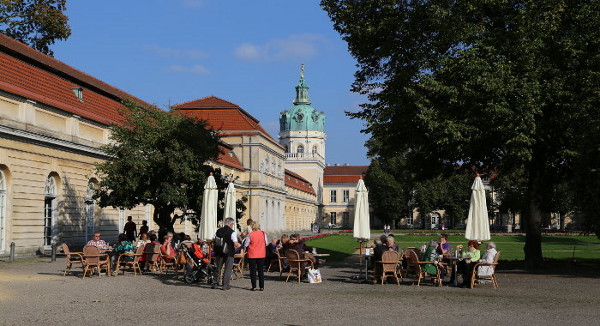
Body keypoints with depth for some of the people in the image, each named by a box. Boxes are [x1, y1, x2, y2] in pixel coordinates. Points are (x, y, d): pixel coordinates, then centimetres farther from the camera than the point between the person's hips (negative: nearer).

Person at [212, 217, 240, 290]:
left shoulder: (218, 231, 5)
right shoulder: (232, 232, -11)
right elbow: (236, 244, -16)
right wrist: (240, 245, 3)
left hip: (219, 252, 5)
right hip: (229, 253, -5)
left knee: (218, 268, 16)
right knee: (228, 269, 4)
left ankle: (214, 284, 18)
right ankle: (225, 285, 4)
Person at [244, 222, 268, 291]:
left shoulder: (250, 235, -11)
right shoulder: (263, 233, -5)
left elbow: (245, 245, -6)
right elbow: (266, 243, 5)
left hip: (252, 255, -2)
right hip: (261, 255, 2)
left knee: (253, 271, 6)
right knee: (261, 271, 10)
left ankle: (254, 286, 4)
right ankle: (262, 286, 9)